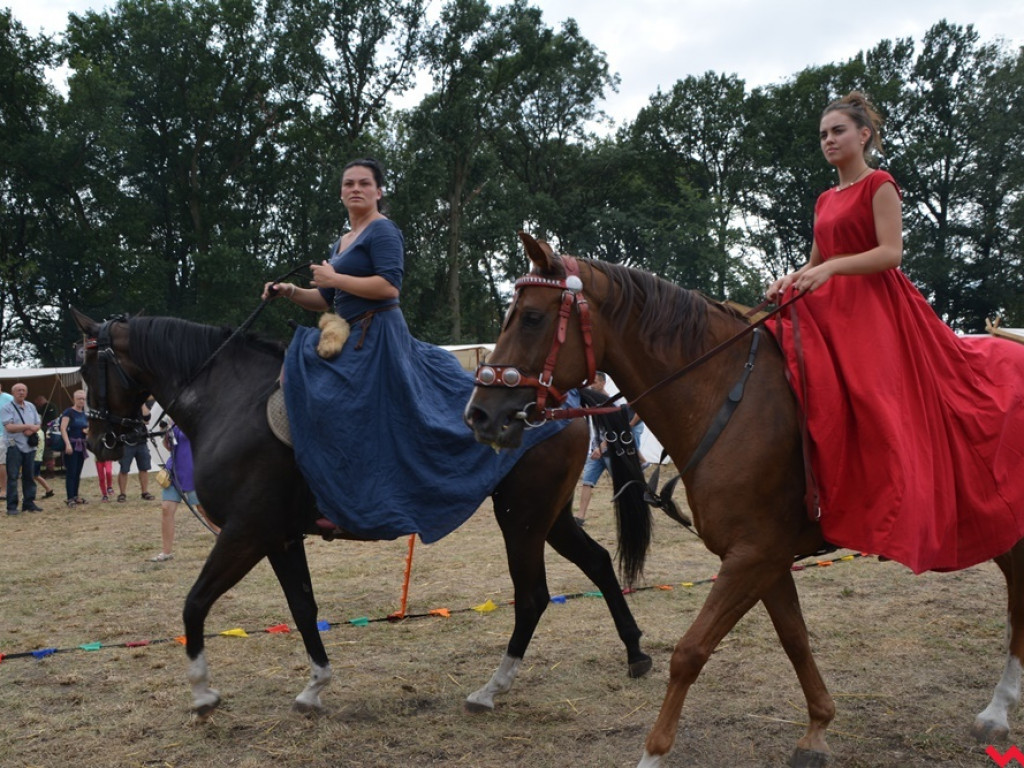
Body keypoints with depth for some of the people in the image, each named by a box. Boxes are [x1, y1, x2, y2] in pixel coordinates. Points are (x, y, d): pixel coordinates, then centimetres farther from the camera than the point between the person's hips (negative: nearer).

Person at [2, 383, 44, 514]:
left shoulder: (31, 407, 15)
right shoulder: (7, 408, -3)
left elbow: (37, 425, 14)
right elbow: (9, 427, -14)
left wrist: (32, 430, -8)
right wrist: (28, 426, -11)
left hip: (30, 446, 5)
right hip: (15, 446, -5)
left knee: (29, 476, 7)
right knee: (13, 477, -6)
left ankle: (29, 503, 13)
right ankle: (12, 506, -4)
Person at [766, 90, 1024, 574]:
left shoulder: (879, 186, -3)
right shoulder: (826, 200, 20)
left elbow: (891, 252, -14)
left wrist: (831, 268, -25)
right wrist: (788, 281, 0)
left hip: (874, 304, -8)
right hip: (829, 308, 8)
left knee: (875, 399, -21)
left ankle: (893, 508, -16)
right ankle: (822, 492, -7)